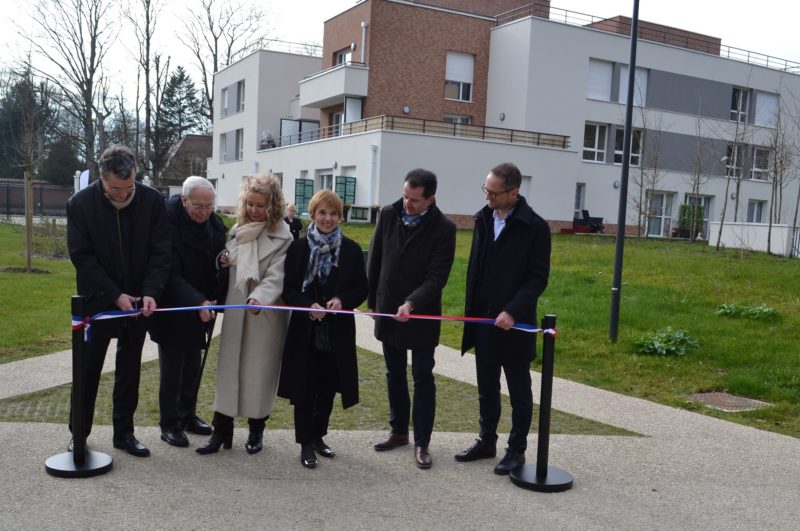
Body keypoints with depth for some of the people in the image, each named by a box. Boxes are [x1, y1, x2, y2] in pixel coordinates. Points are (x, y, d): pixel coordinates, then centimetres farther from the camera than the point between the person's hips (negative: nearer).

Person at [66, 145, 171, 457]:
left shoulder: (152, 201, -9)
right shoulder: (80, 204, -11)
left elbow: (160, 252, -7)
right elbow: (82, 257, -11)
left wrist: (150, 293, -19)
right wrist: (115, 295, -17)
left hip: (137, 301, 2)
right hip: (97, 301, -1)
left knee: (129, 370, 10)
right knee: (88, 369, 6)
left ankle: (124, 433, 21)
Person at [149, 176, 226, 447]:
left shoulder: (215, 224, -1)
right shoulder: (169, 222, -20)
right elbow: (171, 273, -22)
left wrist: (214, 298, -8)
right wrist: (197, 302, -31)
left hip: (200, 308, 6)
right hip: (172, 309, -6)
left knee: (192, 367, 13)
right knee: (172, 367, 2)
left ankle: (187, 415, 27)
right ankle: (169, 423, 14)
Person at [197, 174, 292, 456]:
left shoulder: (282, 237, -10)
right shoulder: (237, 229, 8)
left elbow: (276, 276, -19)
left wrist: (259, 297, -36)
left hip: (265, 313, -4)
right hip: (235, 309, 5)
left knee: (260, 371, 5)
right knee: (229, 368, 5)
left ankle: (256, 430, 21)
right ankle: (222, 430, 13)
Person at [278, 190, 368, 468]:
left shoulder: (351, 250, 1)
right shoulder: (298, 248, -2)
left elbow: (361, 289, 3)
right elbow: (289, 290, -2)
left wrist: (342, 300, -16)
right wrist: (309, 306, -20)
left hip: (338, 332, 2)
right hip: (305, 330, -2)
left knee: (327, 388, 12)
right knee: (305, 389, 3)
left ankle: (318, 436, 32)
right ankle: (305, 443, 16)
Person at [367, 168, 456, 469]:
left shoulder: (443, 229, -14)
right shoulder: (388, 215, -2)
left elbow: (436, 277, -17)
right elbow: (375, 260, 7)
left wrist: (412, 303, -31)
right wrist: (373, 301, 9)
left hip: (421, 316, -4)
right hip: (388, 312, 4)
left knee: (423, 379, 2)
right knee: (394, 375, 15)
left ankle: (422, 443, 11)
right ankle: (399, 432, 30)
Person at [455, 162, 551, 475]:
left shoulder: (535, 227, -12)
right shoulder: (483, 219, 6)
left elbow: (538, 278, -13)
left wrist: (513, 312, -23)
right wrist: (470, 308, 9)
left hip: (514, 322, -5)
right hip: (483, 320, 6)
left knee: (519, 391, 9)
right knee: (486, 387, 16)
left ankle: (517, 449, 21)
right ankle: (487, 441, 29)